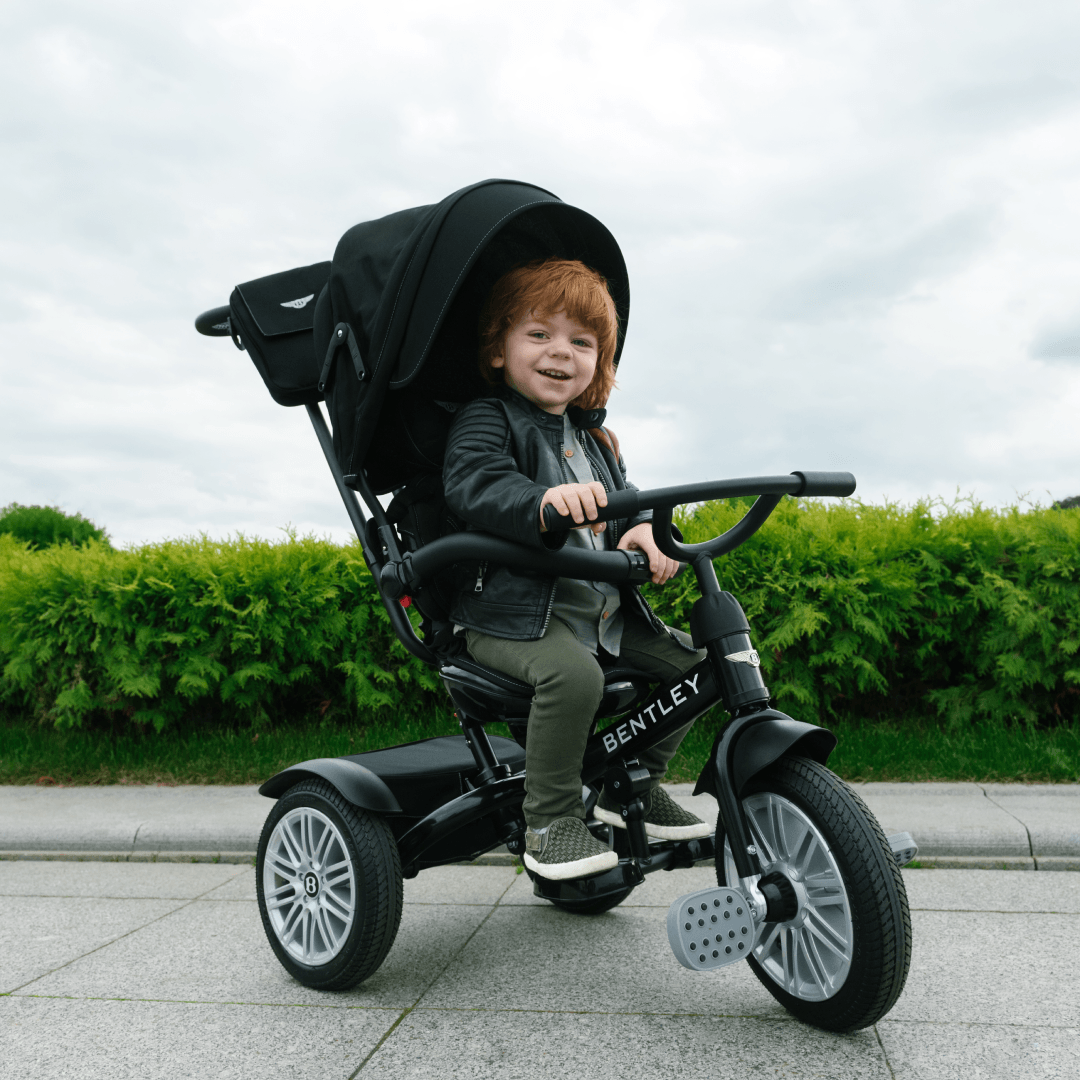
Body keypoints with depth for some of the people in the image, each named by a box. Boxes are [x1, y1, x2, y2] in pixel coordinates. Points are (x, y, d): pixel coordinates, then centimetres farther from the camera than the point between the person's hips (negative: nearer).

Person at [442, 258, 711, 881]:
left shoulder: (592, 437, 17)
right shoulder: (487, 420, -7)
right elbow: (474, 483, -26)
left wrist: (643, 531, -15)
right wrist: (545, 500, -47)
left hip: (603, 612, 8)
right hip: (513, 612, -8)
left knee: (691, 661, 5)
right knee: (573, 674, -35)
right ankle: (551, 819, -14)